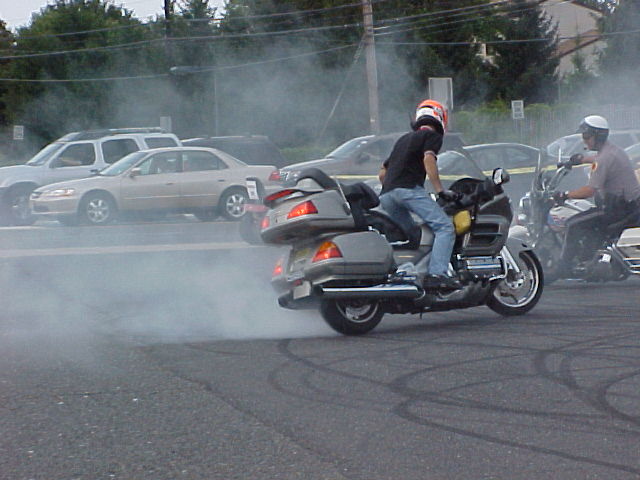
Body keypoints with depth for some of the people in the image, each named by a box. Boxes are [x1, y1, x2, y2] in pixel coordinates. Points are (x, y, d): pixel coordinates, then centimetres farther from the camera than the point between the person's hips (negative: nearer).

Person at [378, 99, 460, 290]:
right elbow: (428, 159, -10)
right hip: (409, 188, -8)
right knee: (445, 227, -12)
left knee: (409, 232, 22)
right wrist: (440, 190, -12)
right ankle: (436, 273, -31)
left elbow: (382, 173, 33)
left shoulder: (403, 139, 32)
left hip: (386, 195, 8)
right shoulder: (432, 136, 11)